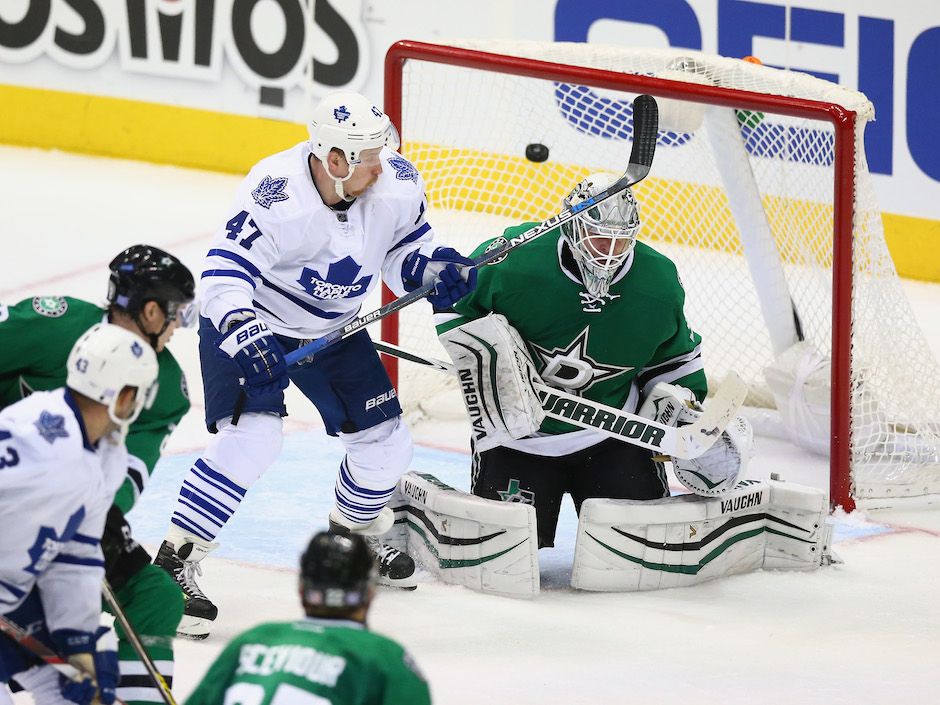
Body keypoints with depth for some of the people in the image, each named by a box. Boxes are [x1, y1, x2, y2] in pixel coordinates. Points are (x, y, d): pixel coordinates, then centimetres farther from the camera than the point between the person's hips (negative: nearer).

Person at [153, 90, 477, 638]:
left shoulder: (396, 183, -17)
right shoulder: (276, 196, -34)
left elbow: (405, 245, 2)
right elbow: (225, 273, -34)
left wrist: (434, 267, -19)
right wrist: (243, 334, -49)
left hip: (334, 327, 6)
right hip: (250, 324, -6)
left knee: (385, 442, 7)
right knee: (254, 434, -25)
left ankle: (355, 535, 39)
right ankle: (175, 563, -17)